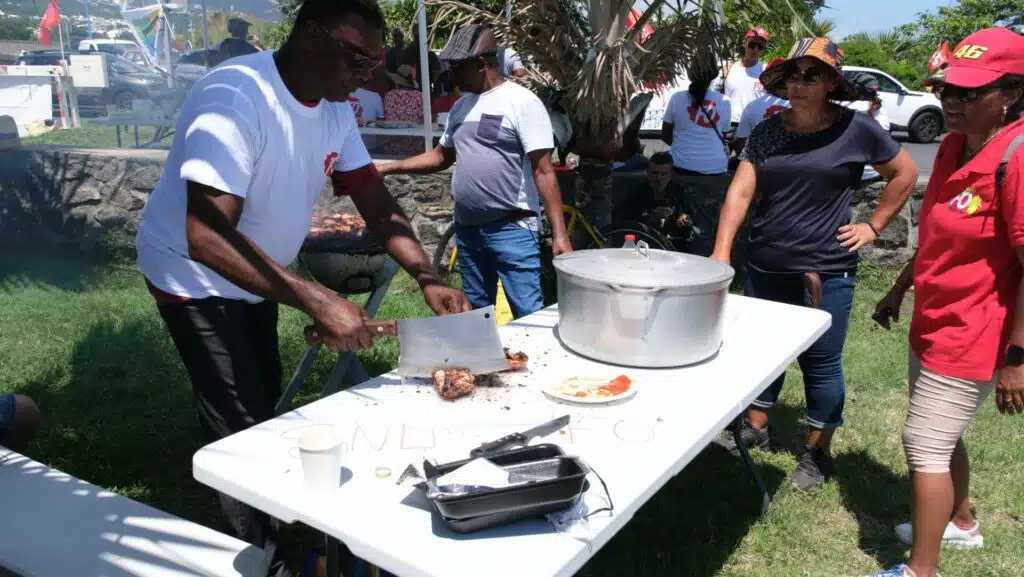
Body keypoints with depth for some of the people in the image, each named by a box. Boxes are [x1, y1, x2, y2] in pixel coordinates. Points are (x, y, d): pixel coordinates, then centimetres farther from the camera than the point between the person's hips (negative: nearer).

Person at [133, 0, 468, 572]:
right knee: (244, 428, -6)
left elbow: (377, 202, -7)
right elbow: (207, 237, -42)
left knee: (266, 403, 22)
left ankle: (272, 523, 44)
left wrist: (429, 279, -22)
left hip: (256, 275, 8)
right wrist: (320, 302, -47)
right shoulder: (235, 99, -33)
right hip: (196, 278, -8)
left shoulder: (335, 108, -8)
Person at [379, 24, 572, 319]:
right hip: (467, 228, 8)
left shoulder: (522, 102, -10)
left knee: (529, 314, -7)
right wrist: (386, 169, 14)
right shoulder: (461, 106, 12)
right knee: (476, 312, 17)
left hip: (512, 229, -7)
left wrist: (559, 233, -19)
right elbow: (441, 156, 22)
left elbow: (543, 171, -14)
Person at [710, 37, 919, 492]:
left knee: (821, 363, 7)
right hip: (765, 269, 4)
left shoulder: (857, 130, -6)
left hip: (826, 273, -3)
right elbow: (739, 194, -5)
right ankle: (755, 429, 37)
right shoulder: (766, 133, 2)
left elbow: (905, 173, 7)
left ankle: (817, 452, 25)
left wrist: (873, 225, 1)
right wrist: (721, 253, -15)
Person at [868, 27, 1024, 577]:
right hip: (932, 326, 9)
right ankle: (960, 523, 46)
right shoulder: (954, 147, 5)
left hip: (970, 339, -9)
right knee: (940, 437, 23)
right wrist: (899, 288, 24)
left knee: (925, 445, -2)